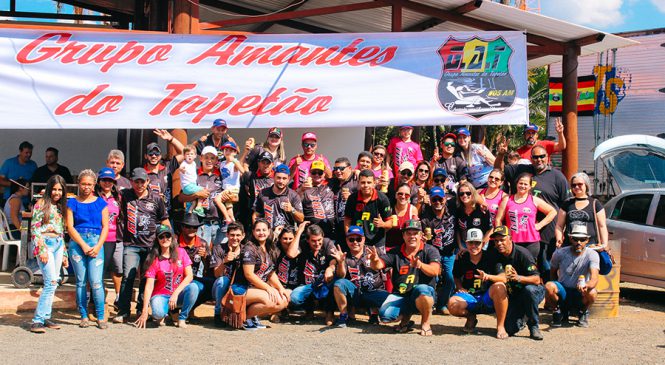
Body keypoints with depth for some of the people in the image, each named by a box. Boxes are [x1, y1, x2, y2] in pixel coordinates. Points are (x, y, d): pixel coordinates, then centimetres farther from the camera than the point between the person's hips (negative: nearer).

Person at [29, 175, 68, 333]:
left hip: (58, 244, 7)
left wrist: (64, 253, 17)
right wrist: (42, 249, -16)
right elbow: (34, 228, -7)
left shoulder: (61, 207, 17)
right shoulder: (41, 204, -2)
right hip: (45, 243, -7)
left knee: (53, 283, 5)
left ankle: (45, 317, 11)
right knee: (51, 282, -15)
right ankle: (37, 320, -13)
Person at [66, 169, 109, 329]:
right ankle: (84, 317, 10)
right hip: (77, 243, 1)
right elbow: (70, 227, 2)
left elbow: (105, 226, 7)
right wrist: (83, 245, -8)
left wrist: (98, 246, -6)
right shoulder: (72, 203, 9)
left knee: (96, 281, -9)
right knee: (81, 281, 3)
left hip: (96, 243, -1)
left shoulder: (100, 202, 10)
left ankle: (101, 317, -3)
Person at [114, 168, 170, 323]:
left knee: (146, 278, 5)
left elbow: (165, 223, 13)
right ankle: (123, 312, -3)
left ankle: (142, 310, 17)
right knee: (128, 276, -9)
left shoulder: (156, 200, 8)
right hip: (131, 245, -1)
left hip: (151, 246, 1)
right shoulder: (125, 196, 8)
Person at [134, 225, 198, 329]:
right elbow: (149, 286, -11)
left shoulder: (181, 252, 0)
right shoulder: (153, 259, -5)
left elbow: (189, 276, -7)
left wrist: (176, 293, -20)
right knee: (158, 313, -36)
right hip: (161, 295, -2)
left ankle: (182, 318, -11)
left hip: (179, 294, 2)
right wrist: (144, 311, -20)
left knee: (193, 287, -31)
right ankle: (161, 315, 4)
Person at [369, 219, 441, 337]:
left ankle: (425, 323, -9)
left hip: (424, 295, -3)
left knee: (421, 290, -38)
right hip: (400, 295, 3)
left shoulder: (430, 251, 1)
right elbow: (378, 265, -4)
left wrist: (420, 265, -39)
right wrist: (374, 260, -29)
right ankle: (406, 316, 14)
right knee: (385, 315, -23)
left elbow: (435, 271, -18)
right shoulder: (396, 252, 9)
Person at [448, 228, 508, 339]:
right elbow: (456, 277, 19)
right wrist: (460, 287, -2)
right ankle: (470, 317, 9)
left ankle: (500, 326, -18)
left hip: (488, 299, -2)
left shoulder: (490, 257, -7)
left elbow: (503, 278, -16)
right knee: (452, 304, -30)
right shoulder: (461, 259, 1)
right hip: (469, 297, 2)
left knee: (499, 287, -35)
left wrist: (488, 276, -35)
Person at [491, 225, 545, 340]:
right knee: (510, 329, -15)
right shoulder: (497, 256, -2)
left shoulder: (522, 253, -19)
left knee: (529, 289, -40)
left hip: (534, 292, -4)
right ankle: (519, 320, 24)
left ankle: (533, 327, -20)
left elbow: (537, 279, -25)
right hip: (513, 295, 4)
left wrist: (519, 278, -41)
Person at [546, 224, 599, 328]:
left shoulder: (592, 255, -13)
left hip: (579, 296, -1)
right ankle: (557, 311, 0)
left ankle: (583, 312, 2)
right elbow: (553, 272, 12)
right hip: (563, 292, 1)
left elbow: (594, 279, -27)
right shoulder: (560, 253, -7)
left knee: (592, 293, -35)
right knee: (549, 286, -32)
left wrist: (586, 285, -48)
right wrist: (556, 288, 2)